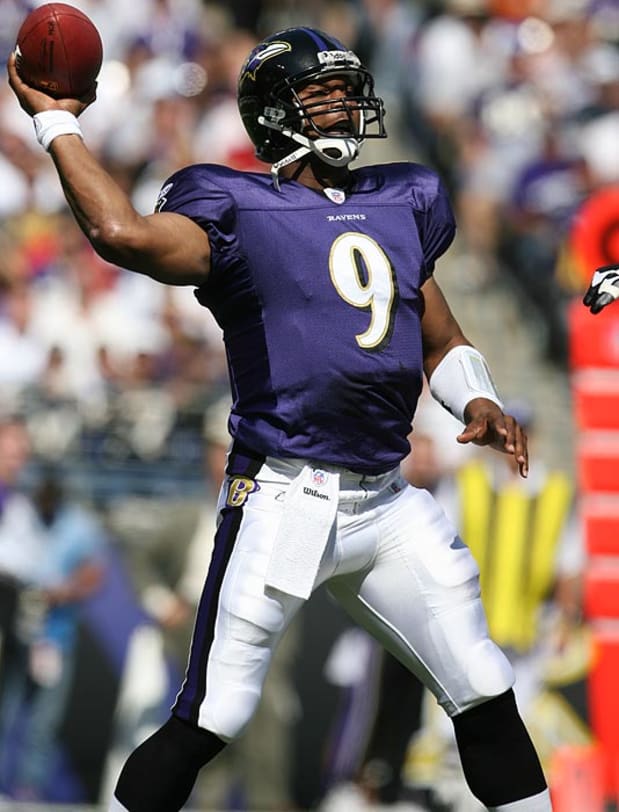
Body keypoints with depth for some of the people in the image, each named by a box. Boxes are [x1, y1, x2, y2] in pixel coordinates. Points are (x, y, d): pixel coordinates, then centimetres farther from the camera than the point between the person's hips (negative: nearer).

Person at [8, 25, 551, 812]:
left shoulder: (400, 203, 16)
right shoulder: (240, 212, -4)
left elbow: (444, 341, 25)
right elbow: (125, 234, -24)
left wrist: (476, 401, 4)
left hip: (387, 505, 6)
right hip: (283, 501, -6)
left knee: (487, 700, 9)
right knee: (209, 721, -7)